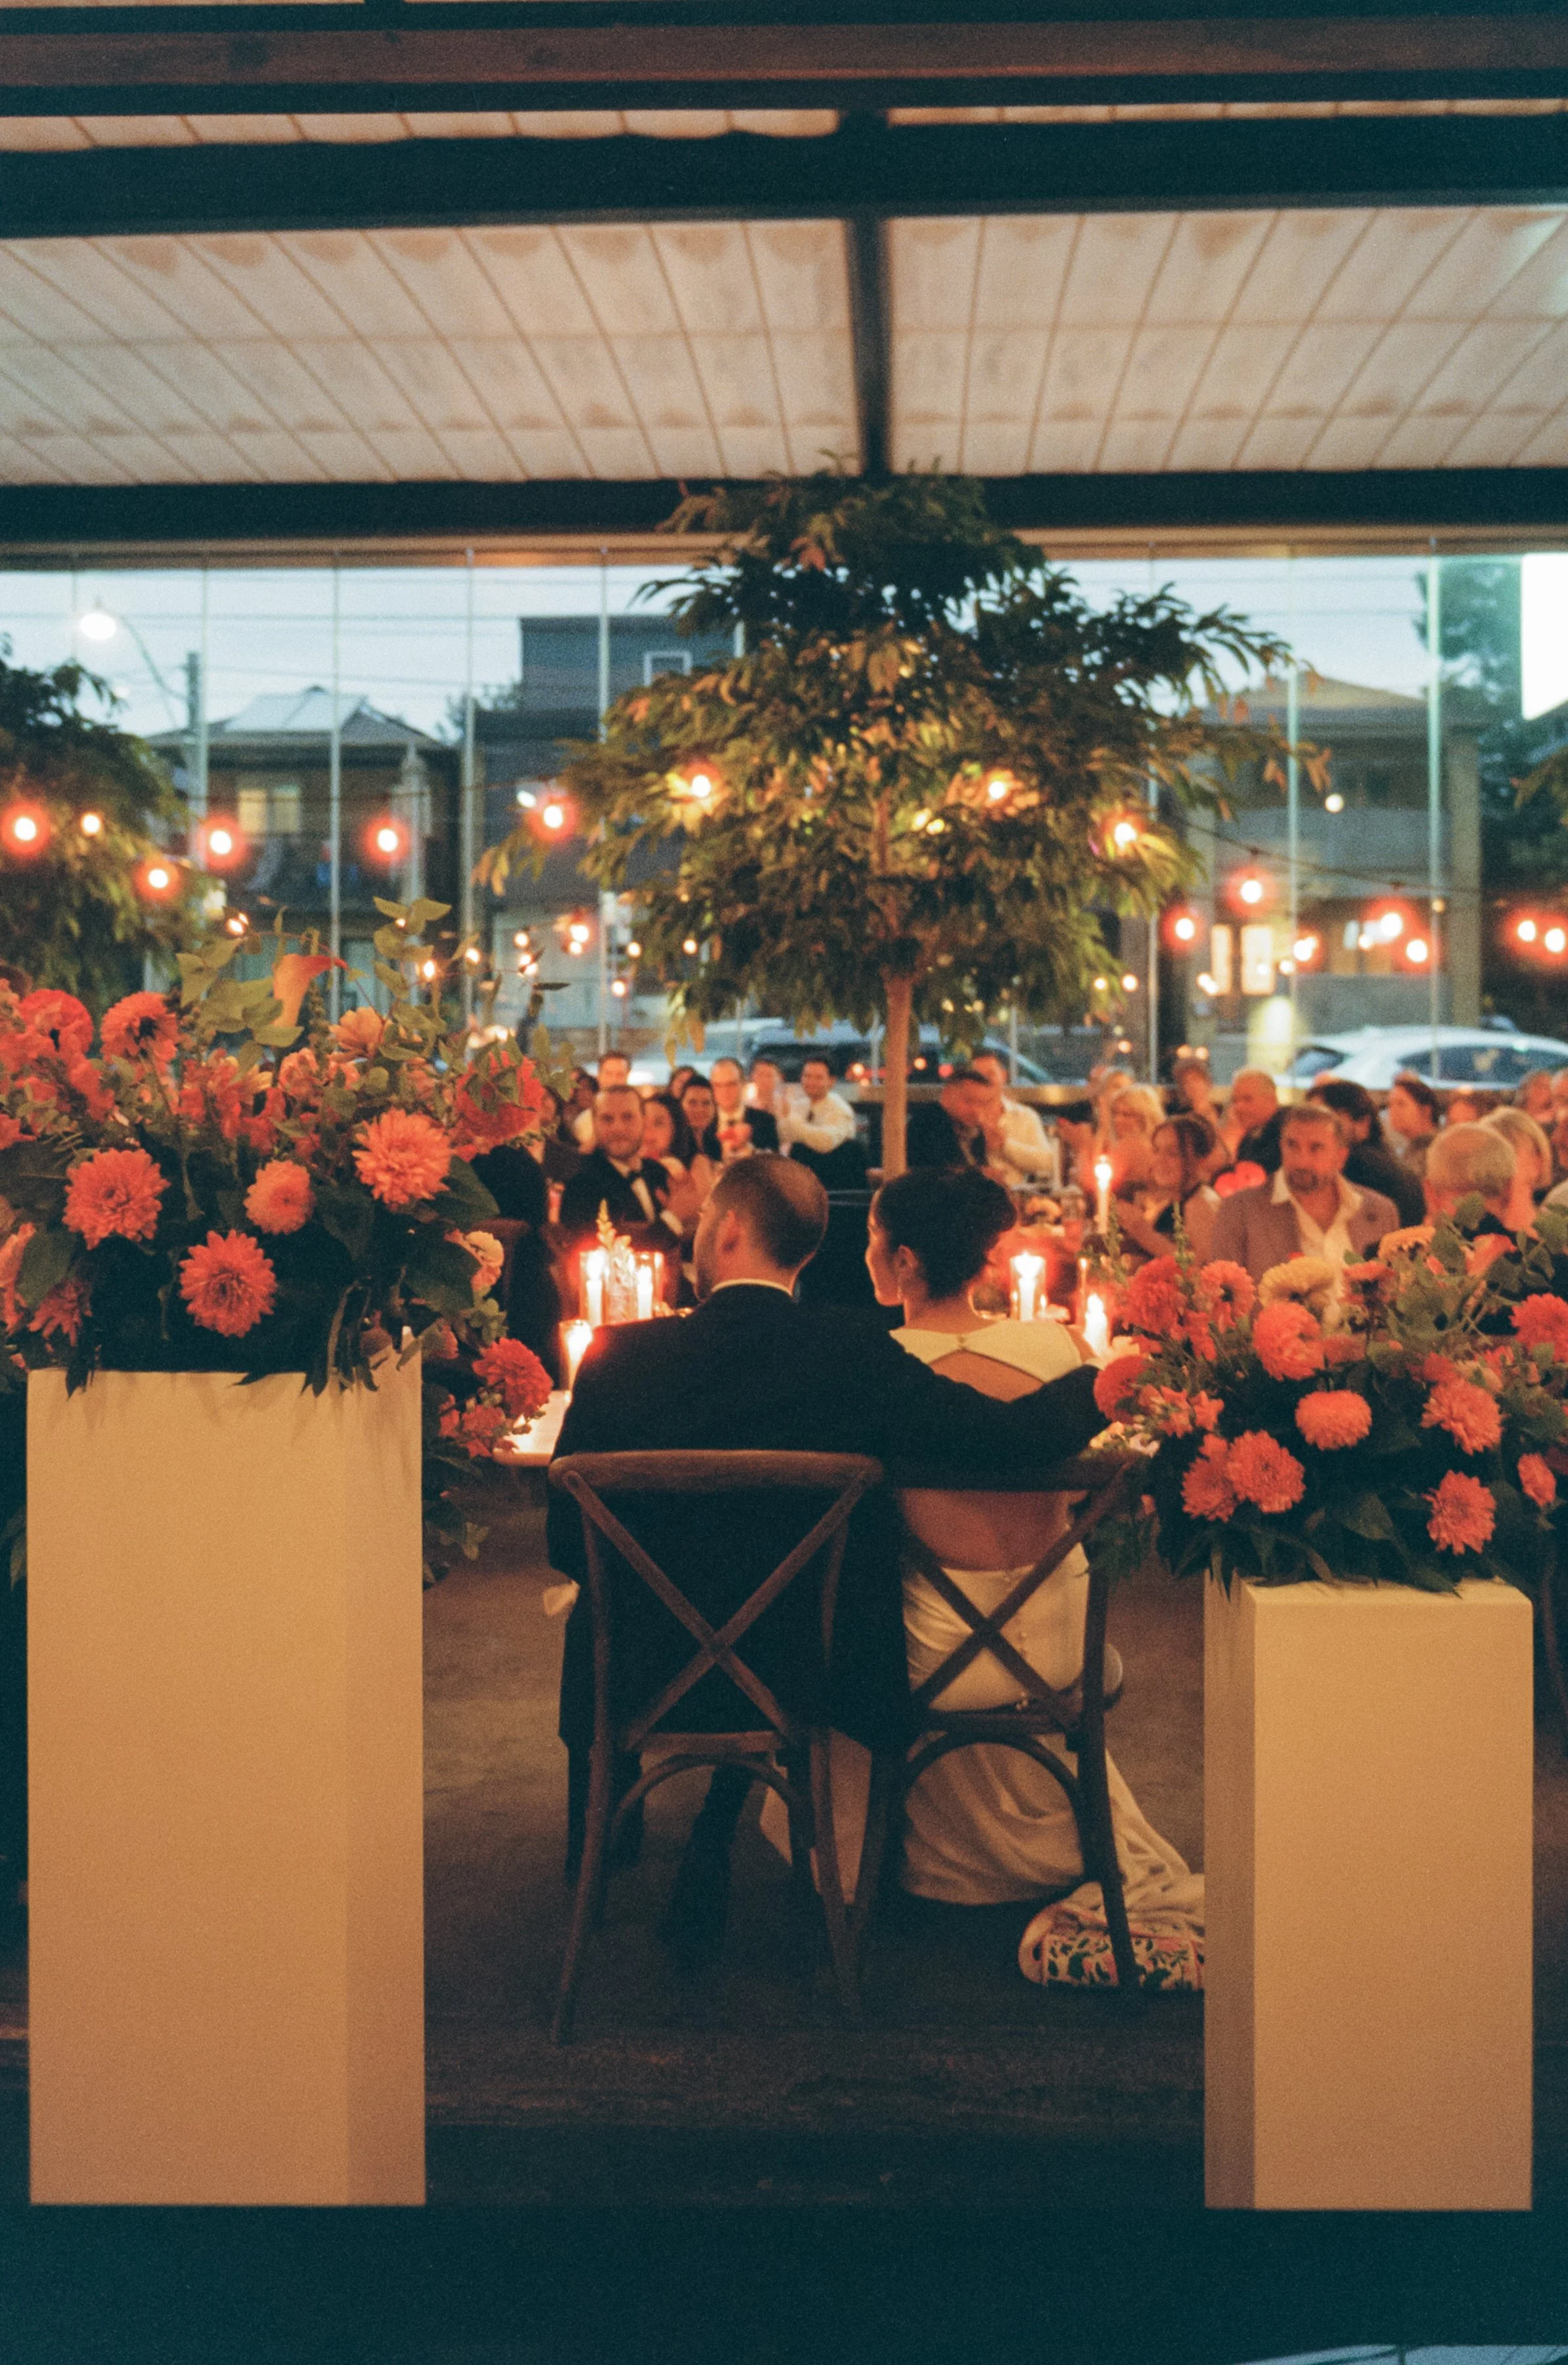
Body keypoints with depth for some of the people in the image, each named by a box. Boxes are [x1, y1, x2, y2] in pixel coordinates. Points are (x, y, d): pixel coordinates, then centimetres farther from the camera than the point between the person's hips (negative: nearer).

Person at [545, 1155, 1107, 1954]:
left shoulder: (623, 1356, -17)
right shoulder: (853, 1349, -17)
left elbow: (569, 1544, -10)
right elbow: (1013, 1440, -20)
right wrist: (1098, 1383, 0)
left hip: (650, 1673, 0)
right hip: (809, 1673, 1)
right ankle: (704, 1885, 37)